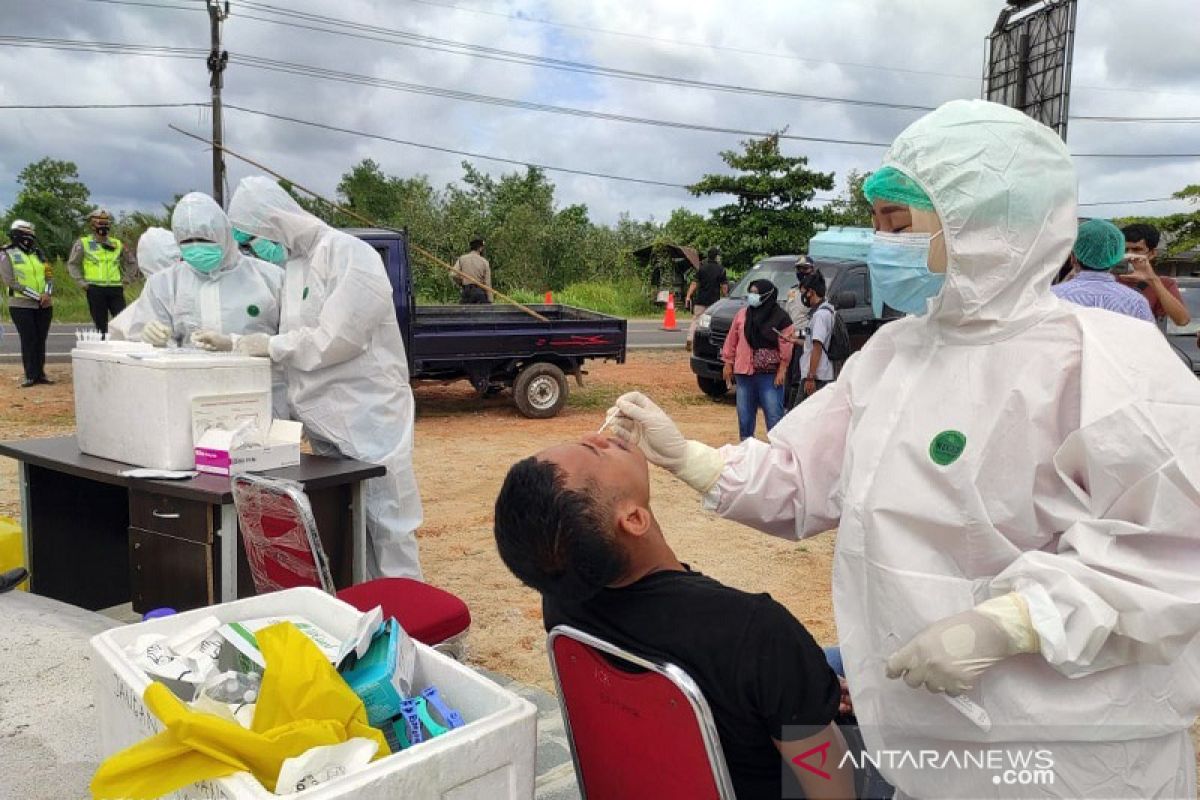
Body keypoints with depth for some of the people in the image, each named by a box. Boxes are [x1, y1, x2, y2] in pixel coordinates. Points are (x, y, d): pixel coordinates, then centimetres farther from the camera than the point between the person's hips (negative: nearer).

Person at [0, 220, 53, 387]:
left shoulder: (38, 253, 12)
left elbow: (49, 276, 10)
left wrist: (47, 293, -10)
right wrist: (37, 296, -15)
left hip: (44, 305, 4)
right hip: (21, 306, -4)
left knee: (41, 340, 7)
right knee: (28, 340, -3)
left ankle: (40, 373, 14)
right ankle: (31, 375, 3)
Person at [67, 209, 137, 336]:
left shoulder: (117, 244, 13)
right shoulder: (83, 243, 6)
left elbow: (131, 263, 23)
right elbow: (72, 264, 7)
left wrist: (125, 280, 11)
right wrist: (82, 283, -2)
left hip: (116, 289, 2)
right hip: (95, 290, -2)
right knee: (100, 324, 2)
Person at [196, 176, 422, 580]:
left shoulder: (348, 253, -14)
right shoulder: (295, 263, 13)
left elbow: (336, 338, -21)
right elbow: (296, 338, 16)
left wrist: (271, 346, -13)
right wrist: (232, 343, 6)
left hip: (367, 410, -8)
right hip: (325, 415, 9)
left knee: (385, 524, -2)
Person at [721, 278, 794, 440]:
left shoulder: (781, 318, -4)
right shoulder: (741, 315, 7)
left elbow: (785, 346, -7)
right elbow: (731, 341, 11)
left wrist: (782, 371, -11)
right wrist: (728, 364, 9)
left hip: (770, 375, -4)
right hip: (744, 373, 4)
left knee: (774, 416, -5)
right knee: (745, 416, 12)